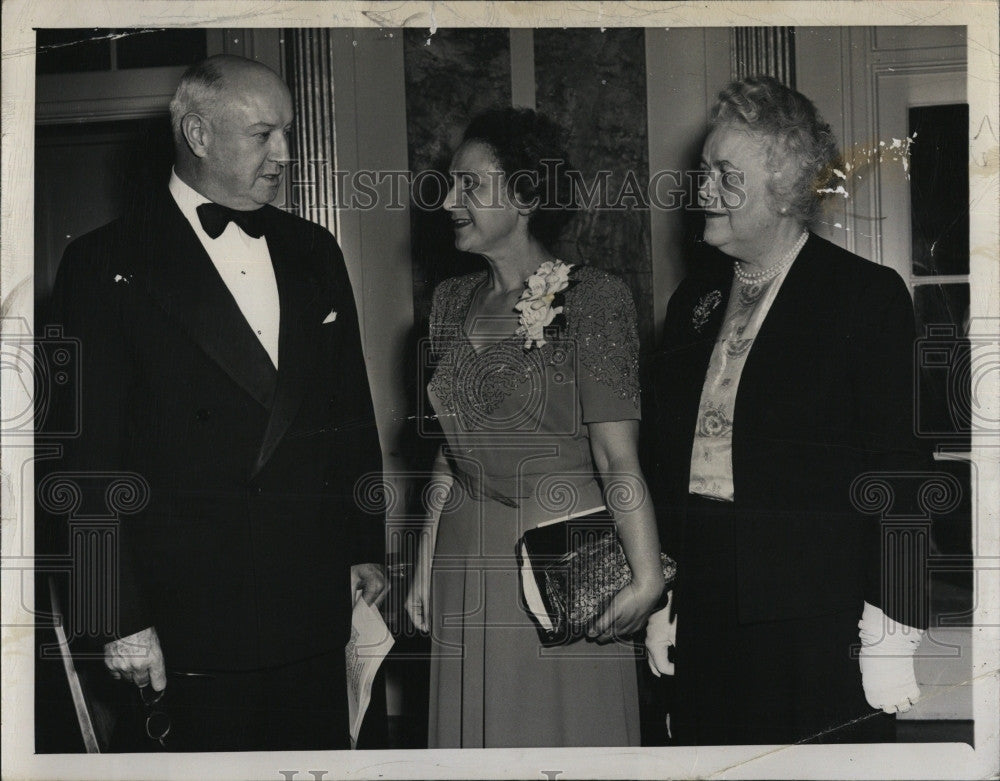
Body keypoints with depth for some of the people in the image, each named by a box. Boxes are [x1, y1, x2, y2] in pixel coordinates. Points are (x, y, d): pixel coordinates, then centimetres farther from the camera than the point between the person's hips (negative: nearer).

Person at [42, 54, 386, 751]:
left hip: (317, 604, 5)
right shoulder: (106, 267, -6)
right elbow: (91, 457, -8)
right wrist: (121, 620, -10)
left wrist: (368, 549, 15)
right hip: (194, 611, -5)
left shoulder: (314, 251, 11)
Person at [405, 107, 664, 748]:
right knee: (476, 733, 14)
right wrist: (424, 568, 13)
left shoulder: (592, 298, -10)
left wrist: (647, 575, -24)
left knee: (569, 734, 6)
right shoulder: (454, 302, 9)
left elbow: (617, 454, -15)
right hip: (468, 569, 6)